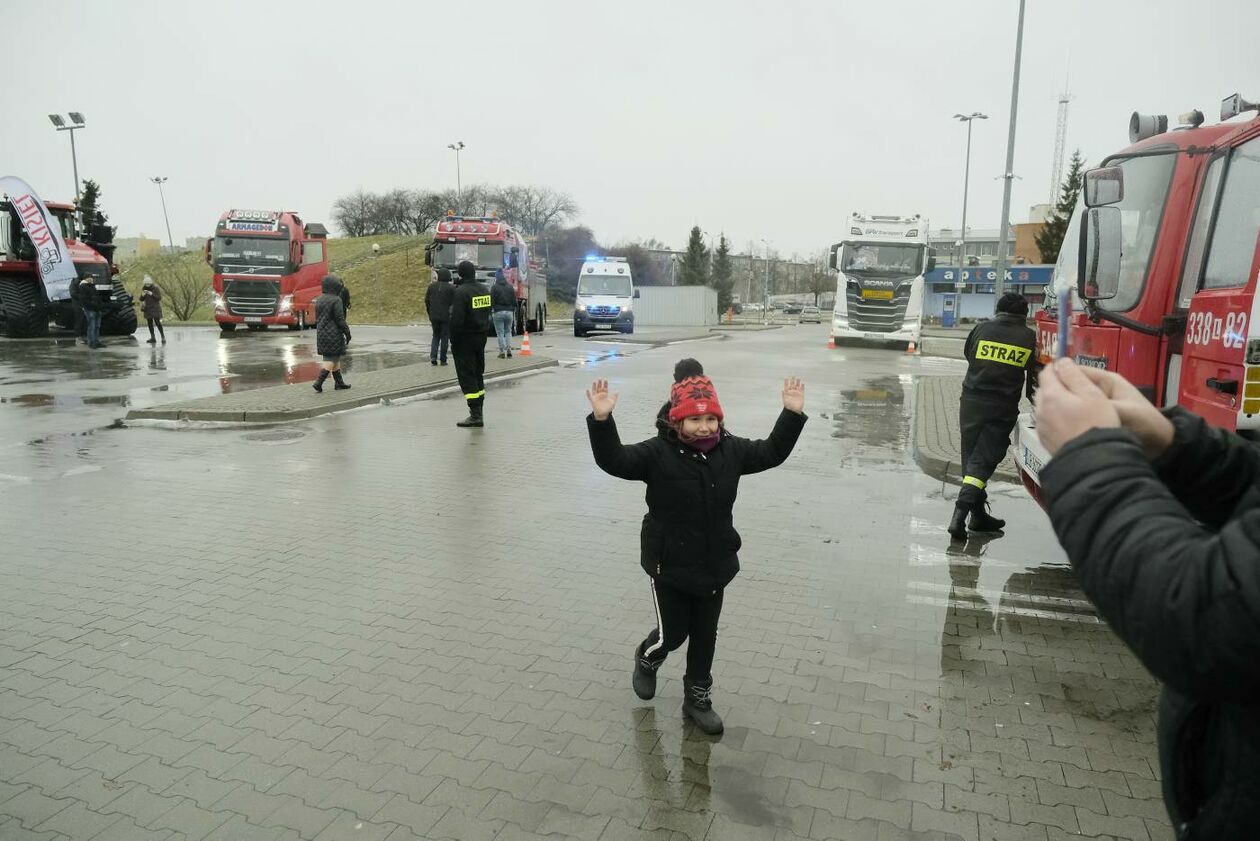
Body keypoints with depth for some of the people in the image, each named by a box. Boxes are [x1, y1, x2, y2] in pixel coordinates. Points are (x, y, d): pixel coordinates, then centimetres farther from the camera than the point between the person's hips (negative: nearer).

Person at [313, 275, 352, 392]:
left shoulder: (319, 300, 10)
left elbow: (317, 318, 16)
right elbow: (340, 319, -16)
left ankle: (339, 382, 23)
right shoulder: (336, 300, -14)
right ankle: (318, 382, -11)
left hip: (321, 334, 8)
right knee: (332, 359, -3)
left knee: (335, 358, 16)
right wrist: (347, 332, -7)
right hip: (334, 334, -8)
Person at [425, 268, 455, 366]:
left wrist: (430, 314, 16)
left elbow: (427, 301, 9)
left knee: (435, 336, 16)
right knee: (444, 337, 5)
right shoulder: (451, 288, -7)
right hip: (446, 316, -3)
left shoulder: (431, 286, 5)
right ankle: (443, 359, 5)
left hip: (434, 316, 3)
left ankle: (433, 356, -1)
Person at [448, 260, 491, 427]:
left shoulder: (461, 292, -16)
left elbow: (457, 319, -18)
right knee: (478, 373, 16)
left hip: (465, 338, -8)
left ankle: (475, 415, -8)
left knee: (467, 376, -4)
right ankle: (479, 411, 23)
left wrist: (453, 340, -11)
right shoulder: (485, 289, 8)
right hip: (481, 336, 8)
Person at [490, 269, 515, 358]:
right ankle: (509, 350, 2)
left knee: (500, 333, 0)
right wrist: (513, 312, 18)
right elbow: (514, 301, 12)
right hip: (509, 312, 4)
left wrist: (489, 313, -2)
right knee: (508, 332, 14)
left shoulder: (494, 287, -4)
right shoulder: (510, 287, 10)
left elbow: (491, 301, -6)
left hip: (498, 312, -4)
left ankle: (502, 352, -2)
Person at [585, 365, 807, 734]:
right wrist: (601, 420, -42)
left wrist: (792, 414, 3)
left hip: (715, 563, 4)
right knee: (672, 633, 9)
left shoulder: (730, 449, -2)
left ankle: (698, 697, 36)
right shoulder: (658, 453, -17)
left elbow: (772, 452, 11)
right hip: (669, 564, -4)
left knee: (705, 635, 15)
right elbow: (614, 460, -27)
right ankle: (647, 659, 45)